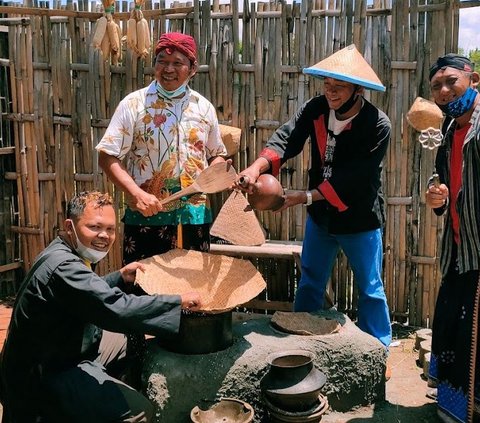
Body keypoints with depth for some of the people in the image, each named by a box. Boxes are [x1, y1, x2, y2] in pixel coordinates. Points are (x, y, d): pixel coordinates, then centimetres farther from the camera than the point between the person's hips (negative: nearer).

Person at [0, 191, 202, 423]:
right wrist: (180, 301, -27)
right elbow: (119, 309, -36)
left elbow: (93, 292, 18)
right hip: (45, 376, -11)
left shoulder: (64, 253, 3)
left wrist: (120, 277, 1)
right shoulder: (62, 267, -29)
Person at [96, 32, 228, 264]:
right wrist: (137, 194, -19)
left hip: (195, 217, 4)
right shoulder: (134, 104, -4)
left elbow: (217, 154, 19)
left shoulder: (204, 107, 7)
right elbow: (108, 157, -7)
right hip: (146, 218, -3)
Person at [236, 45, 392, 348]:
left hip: (359, 220, -4)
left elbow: (353, 177, -26)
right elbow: (286, 139, -22)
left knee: (370, 290, 10)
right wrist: (257, 167, -40)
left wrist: (306, 196, -30)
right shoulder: (316, 109, -9)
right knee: (310, 283, 18)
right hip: (320, 215, 5)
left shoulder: (378, 125, -22)